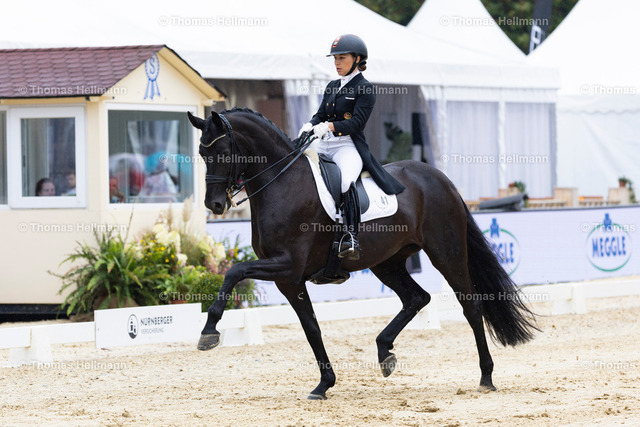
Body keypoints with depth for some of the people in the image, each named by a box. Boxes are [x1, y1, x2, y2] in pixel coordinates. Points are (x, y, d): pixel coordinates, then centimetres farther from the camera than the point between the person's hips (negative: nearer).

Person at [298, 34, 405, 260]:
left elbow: (357, 122, -12)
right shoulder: (332, 87, 20)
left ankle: (351, 236, -41)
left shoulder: (365, 89, -1)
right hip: (324, 146, 8)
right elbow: (321, 114, 17)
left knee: (346, 181, -36)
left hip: (348, 146, -8)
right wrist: (310, 125, -7)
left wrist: (329, 127, -26)